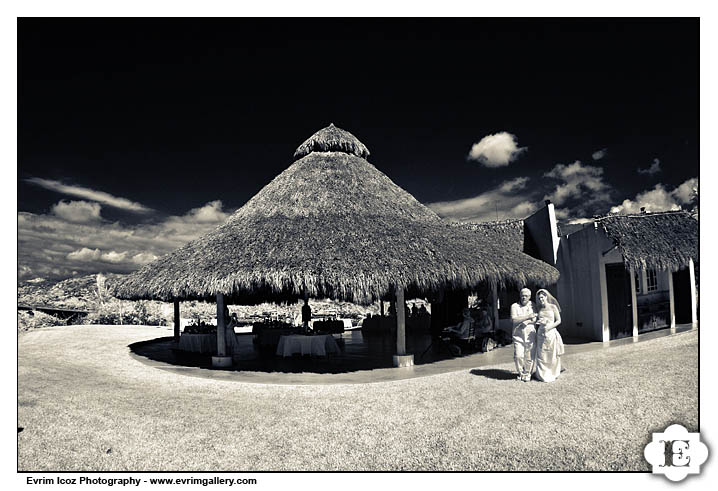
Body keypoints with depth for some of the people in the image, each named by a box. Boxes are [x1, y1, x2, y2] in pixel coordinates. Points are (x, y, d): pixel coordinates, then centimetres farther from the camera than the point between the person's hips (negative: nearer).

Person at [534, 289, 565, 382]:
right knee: (541, 356, 3)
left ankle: (552, 375, 17)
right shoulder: (539, 309, 9)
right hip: (541, 334, 3)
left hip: (551, 333, -3)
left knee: (552, 356, 2)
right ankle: (543, 375, 14)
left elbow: (559, 320, -4)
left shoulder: (553, 307, -1)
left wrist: (549, 327, -15)